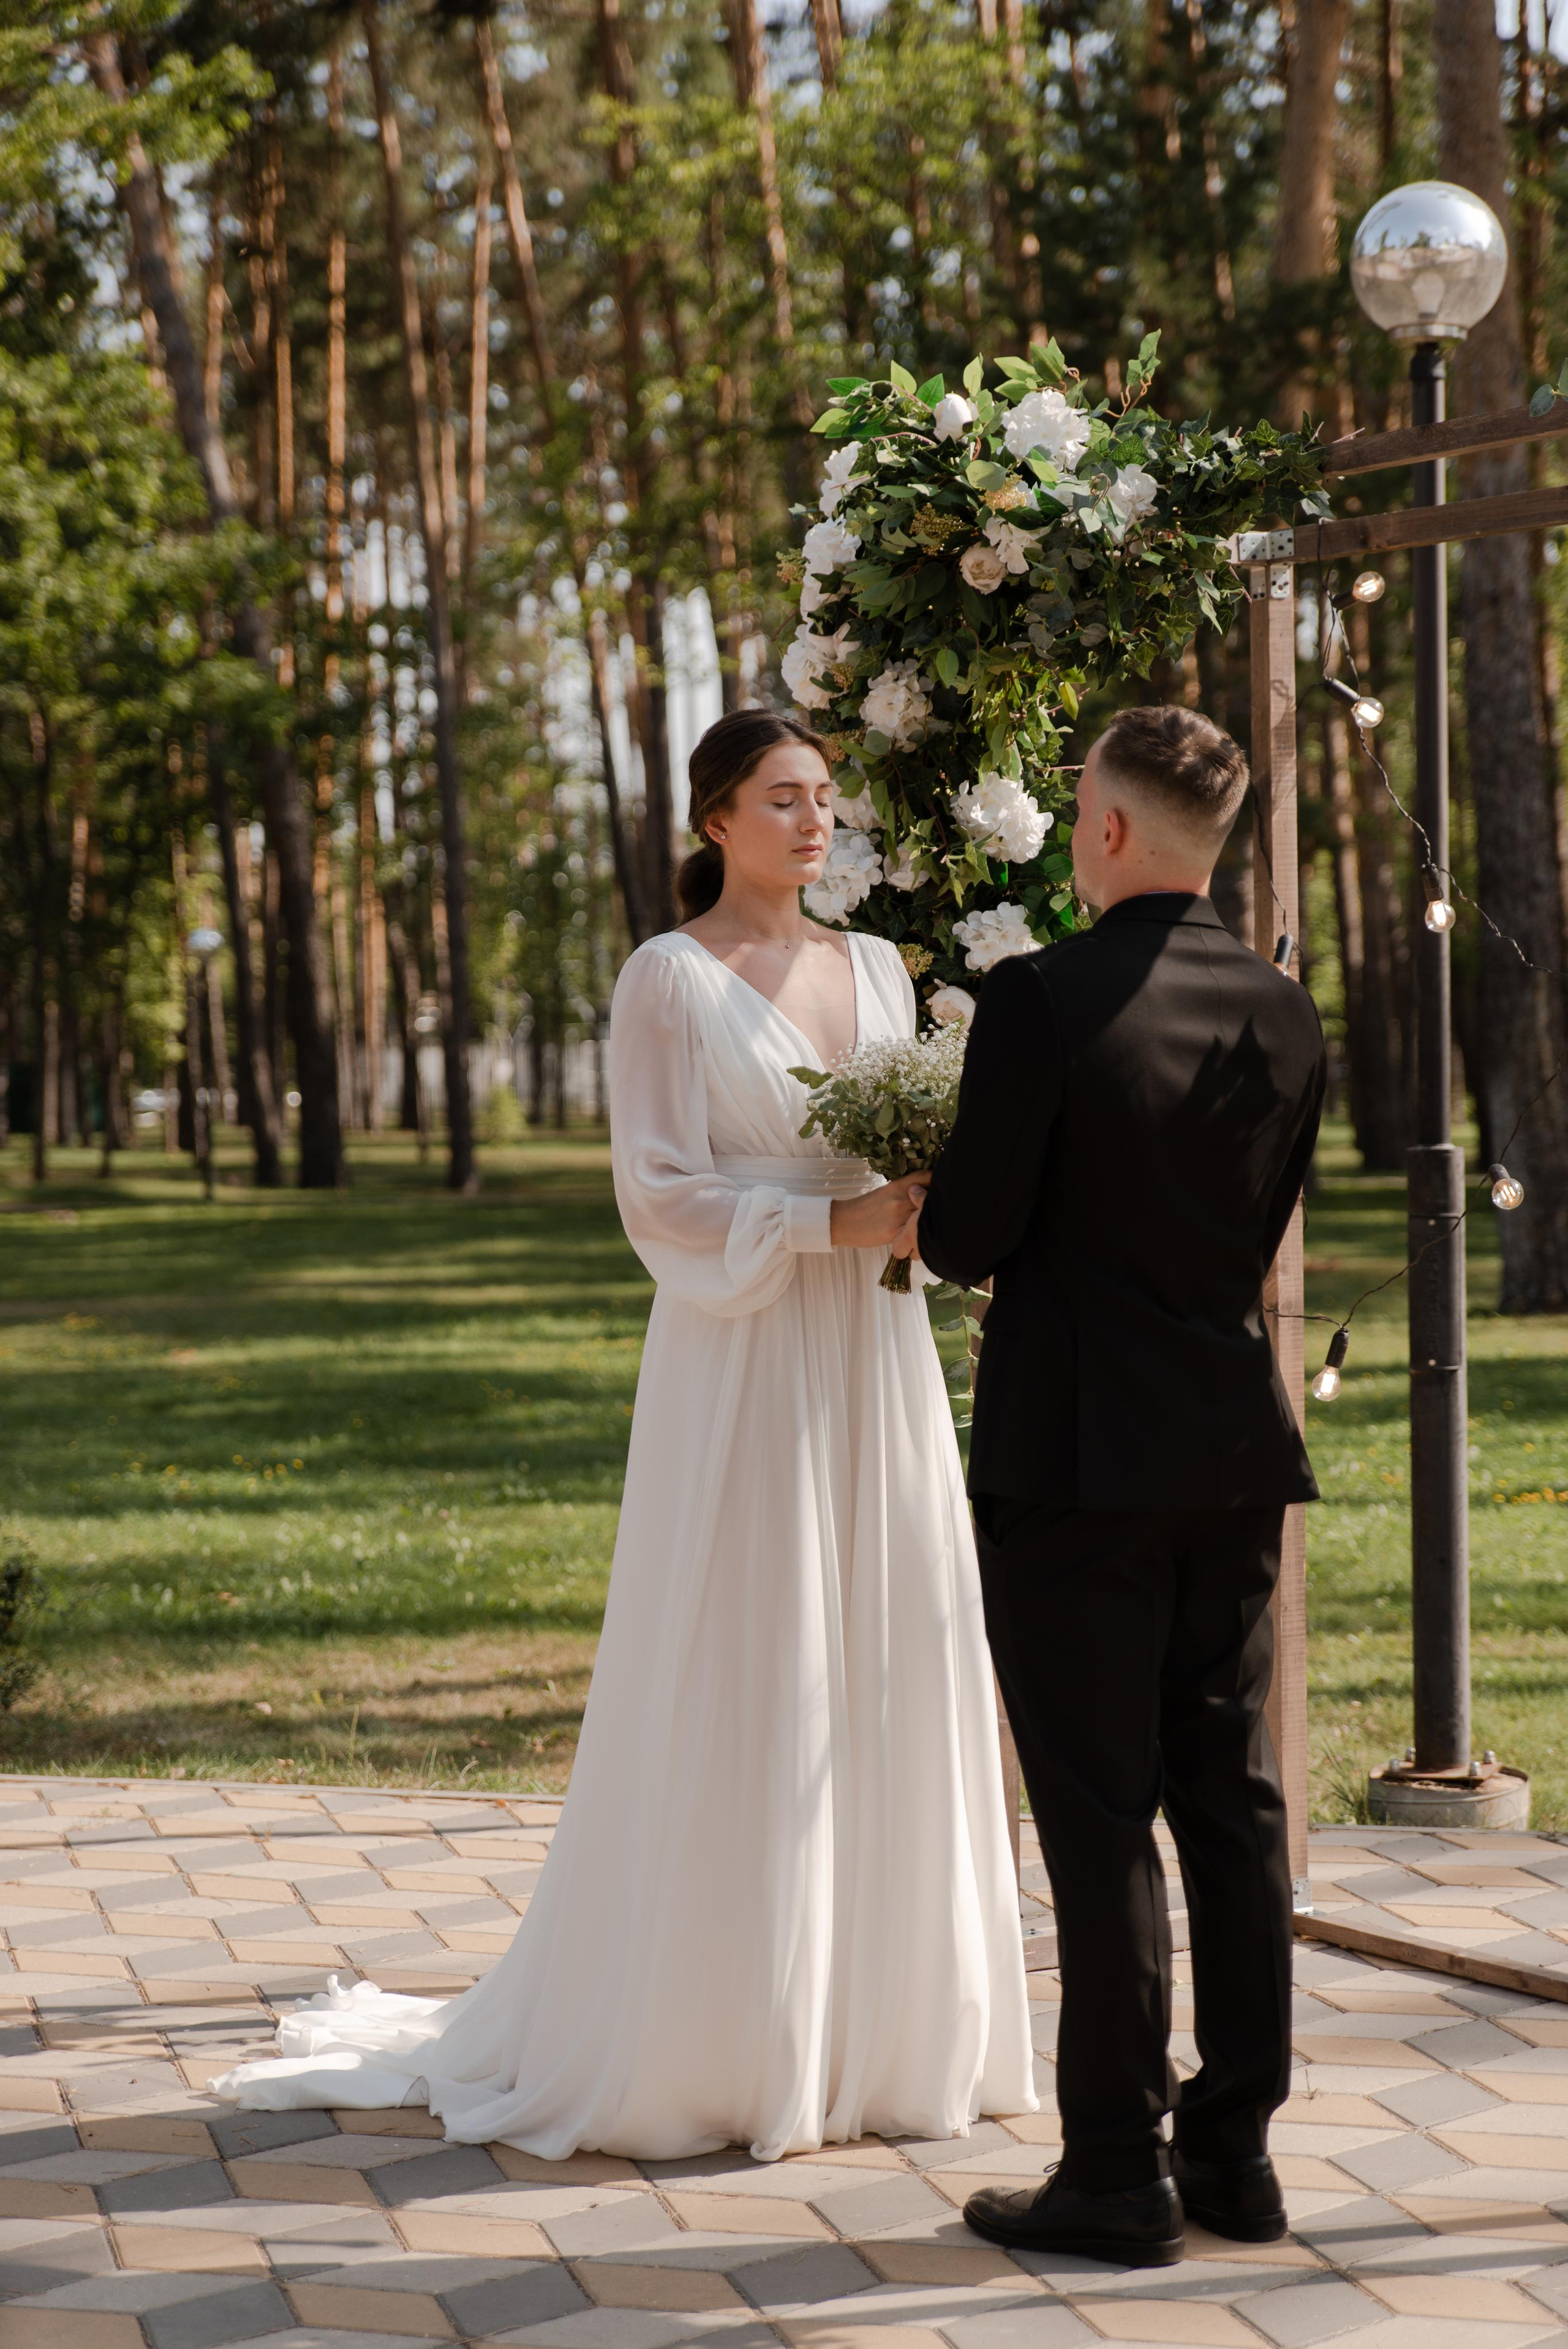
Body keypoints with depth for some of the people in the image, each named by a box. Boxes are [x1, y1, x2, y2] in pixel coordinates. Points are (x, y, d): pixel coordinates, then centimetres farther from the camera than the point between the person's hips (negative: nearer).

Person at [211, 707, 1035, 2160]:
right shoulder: (669, 979, -5)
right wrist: (831, 1223, -19)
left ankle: (875, 2023, 16)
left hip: (875, 1373, 6)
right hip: (741, 1371, -6)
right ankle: (716, 2041, 4)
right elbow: (660, 1194, -10)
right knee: (737, 1695, -3)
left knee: (889, 1671, 6)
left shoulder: (876, 969, 13)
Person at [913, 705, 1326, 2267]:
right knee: (1232, 1800, 11)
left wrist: (934, 1217, 11)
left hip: (1073, 1456, -6)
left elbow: (967, 1239, -12)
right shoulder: (1285, 1017, 4)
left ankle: (1117, 2175, 4)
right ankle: (1235, 2151, 17)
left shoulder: (1041, 1002, -15)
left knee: (1100, 1819, -1)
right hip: (1233, 1448, 6)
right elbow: (1257, 1231, 11)